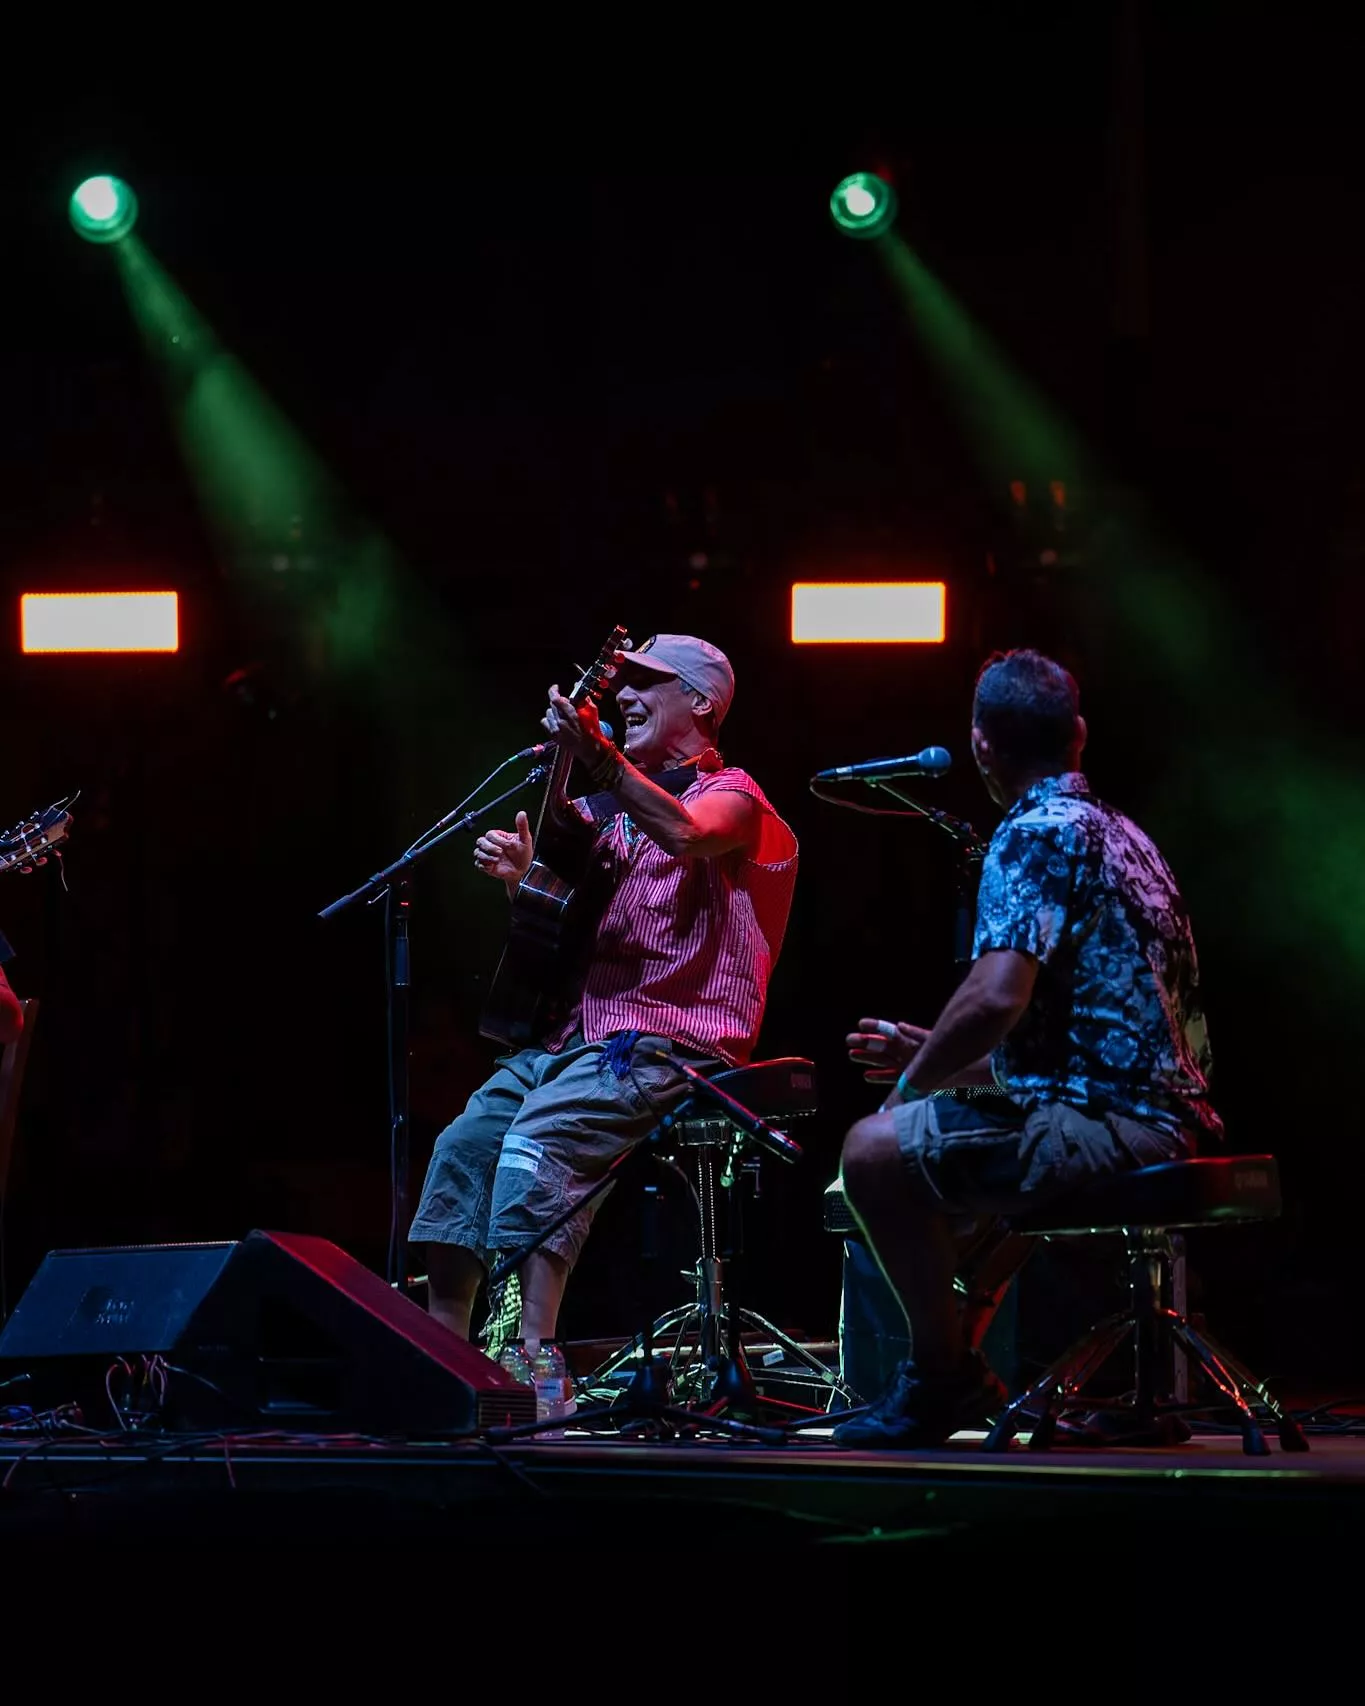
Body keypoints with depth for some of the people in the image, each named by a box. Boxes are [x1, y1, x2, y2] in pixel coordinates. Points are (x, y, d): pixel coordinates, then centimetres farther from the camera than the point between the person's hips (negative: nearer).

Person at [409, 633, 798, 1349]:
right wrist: (522, 875, -4)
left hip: (667, 1044, -8)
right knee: (462, 1145, -8)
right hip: (575, 1034, 8)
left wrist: (598, 759, -39)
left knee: (538, 1139, -29)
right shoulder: (614, 805, 23)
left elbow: (685, 834, -26)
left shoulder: (730, 796, -1)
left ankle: (534, 1358, -36)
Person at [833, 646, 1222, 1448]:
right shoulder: (1121, 835, 20)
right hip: (1173, 1126, 10)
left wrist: (917, 1076, -5)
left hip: (1104, 1126, -10)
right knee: (974, 1155, 32)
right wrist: (937, 1057, 26)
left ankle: (947, 1375, -2)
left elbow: (996, 999, -24)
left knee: (877, 1152, -7)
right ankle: (958, 1373, 29)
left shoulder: (1035, 836, -11)